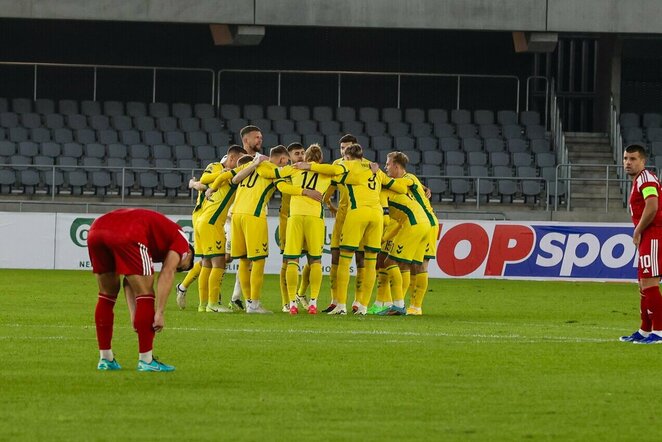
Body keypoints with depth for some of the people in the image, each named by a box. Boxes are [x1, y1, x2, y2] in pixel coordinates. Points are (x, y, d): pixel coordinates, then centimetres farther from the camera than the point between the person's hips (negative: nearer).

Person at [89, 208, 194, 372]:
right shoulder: (180, 238, 21)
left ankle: (105, 358, 26)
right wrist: (160, 313, 4)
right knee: (145, 295, 6)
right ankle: (146, 360, 8)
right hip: (126, 235, -8)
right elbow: (167, 274, 5)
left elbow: (129, 282, 34)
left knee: (107, 295, 22)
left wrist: (134, 316, 28)